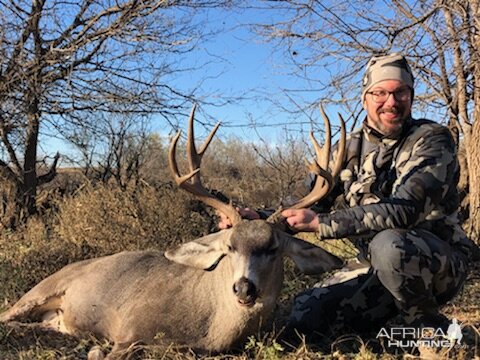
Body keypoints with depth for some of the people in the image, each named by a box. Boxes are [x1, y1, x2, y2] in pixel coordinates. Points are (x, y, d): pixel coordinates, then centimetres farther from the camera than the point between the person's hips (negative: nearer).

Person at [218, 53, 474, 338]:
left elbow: (404, 209, -27)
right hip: (383, 271, 5)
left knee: (389, 245, -37)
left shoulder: (432, 139, -13)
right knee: (306, 314, -5)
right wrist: (262, 219, -11)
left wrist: (320, 223, -30)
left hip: (441, 263, -5)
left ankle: (432, 329, -8)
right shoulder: (352, 149, 4)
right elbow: (318, 205, 6)